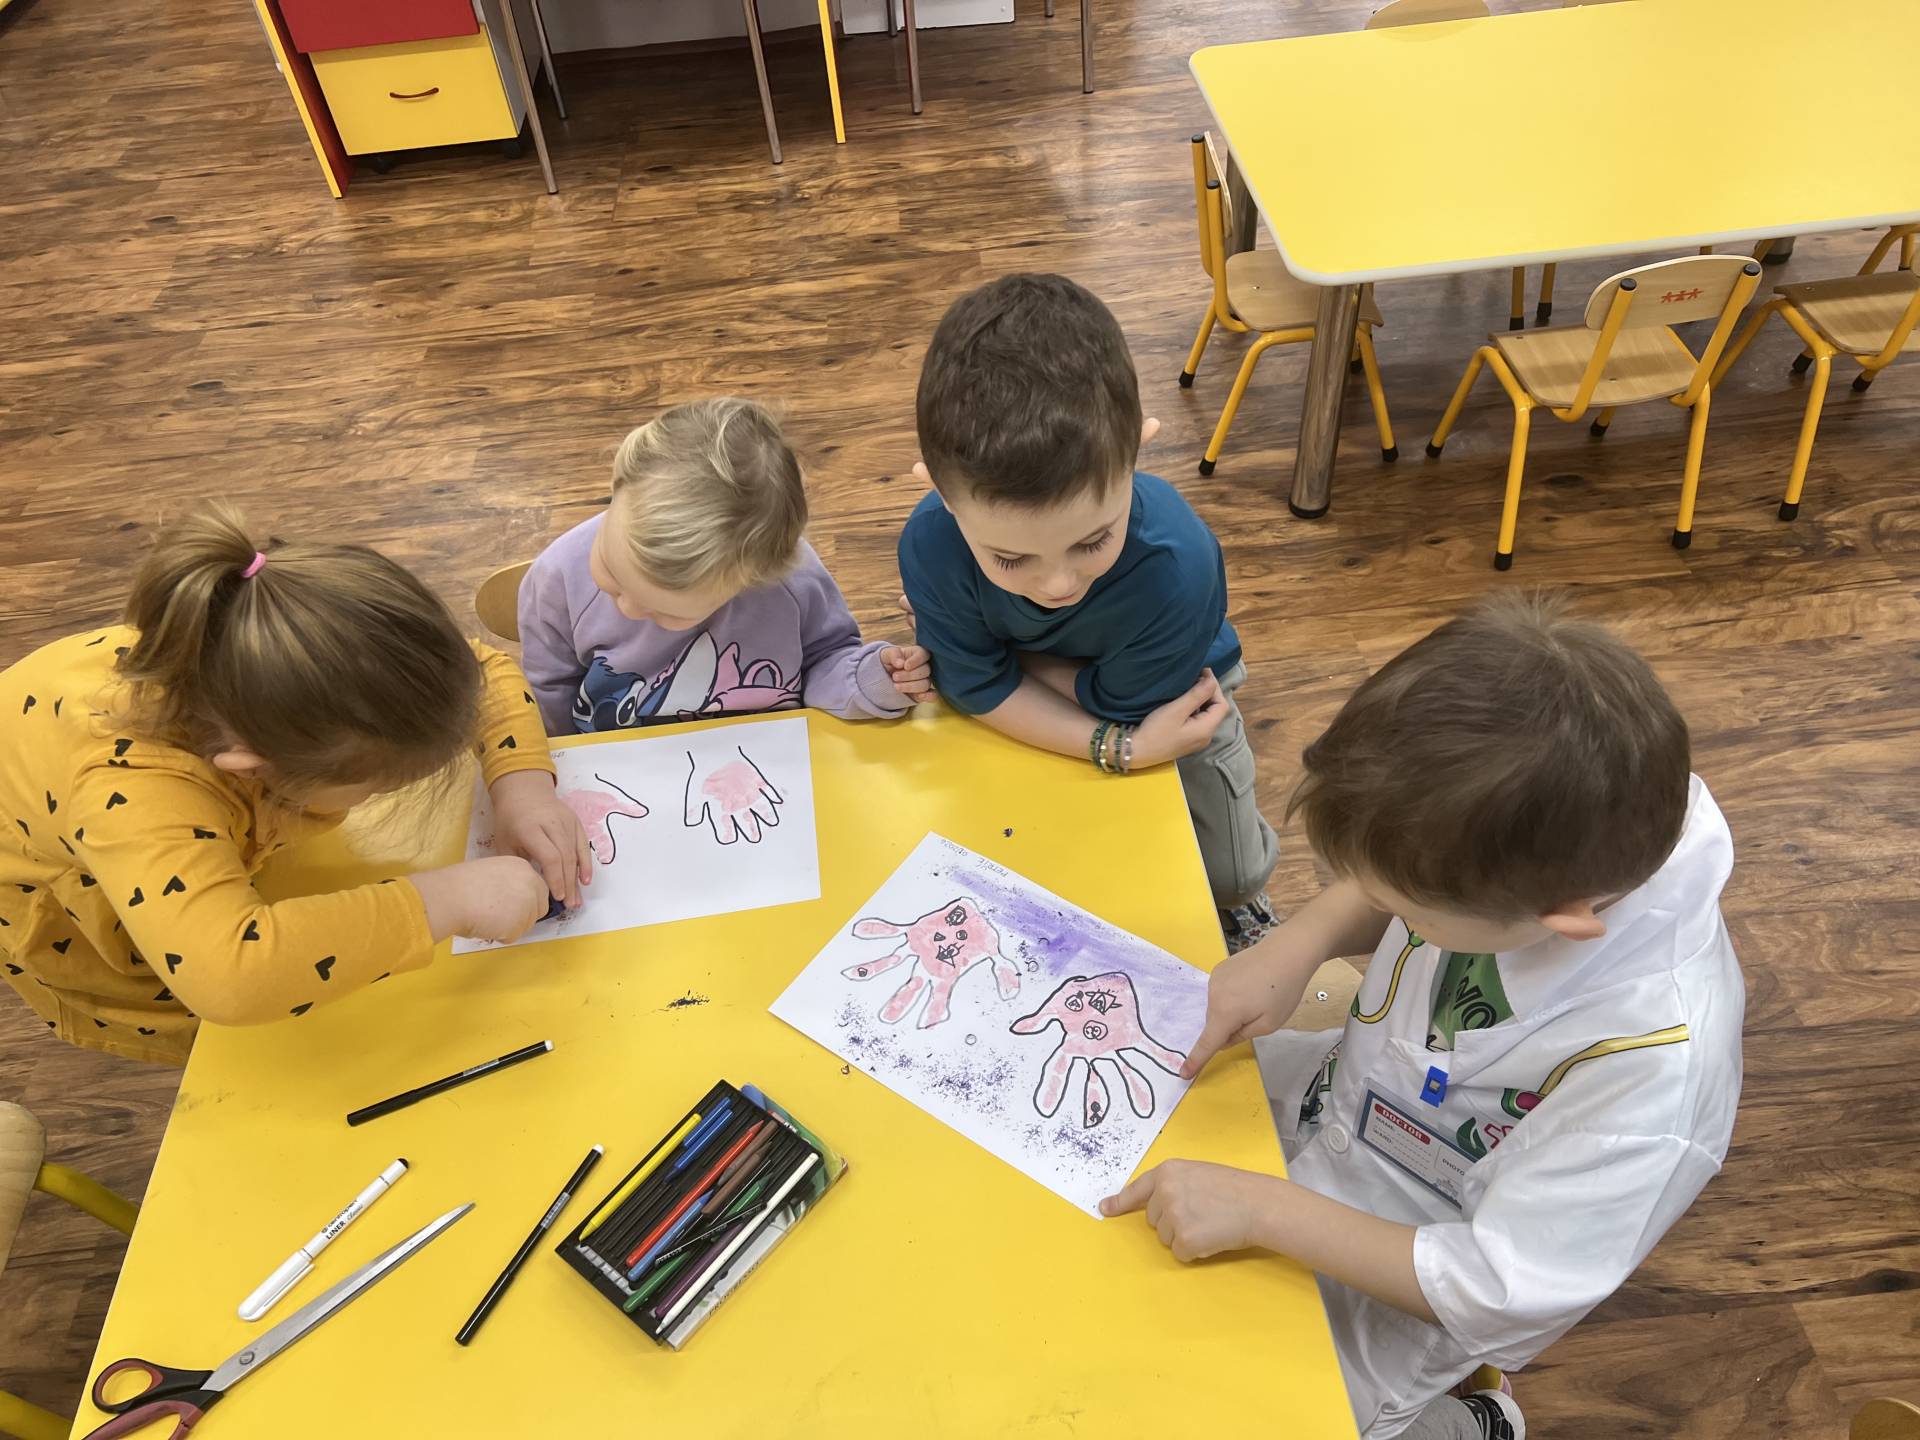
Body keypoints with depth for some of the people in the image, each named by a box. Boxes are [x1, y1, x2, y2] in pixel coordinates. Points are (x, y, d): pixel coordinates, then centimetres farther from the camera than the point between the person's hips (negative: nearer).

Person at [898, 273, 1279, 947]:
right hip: (1027, 716, 1)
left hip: (1170, 692, -1)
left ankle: (1235, 909, 50)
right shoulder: (931, 546, -39)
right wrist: (1120, 749, -35)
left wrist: (1014, 651, -23)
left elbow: (1124, 701, -29)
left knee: (1234, 872, 14)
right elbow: (981, 689, -27)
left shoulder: (1176, 563, -46)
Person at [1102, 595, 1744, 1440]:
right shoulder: (1543, 828, -25)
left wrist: (1262, 1210, -28)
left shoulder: (1654, 1063, -39)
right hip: (1342, 1092, 6)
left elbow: (1497, 1288, -26)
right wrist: (1300, 942, -19)